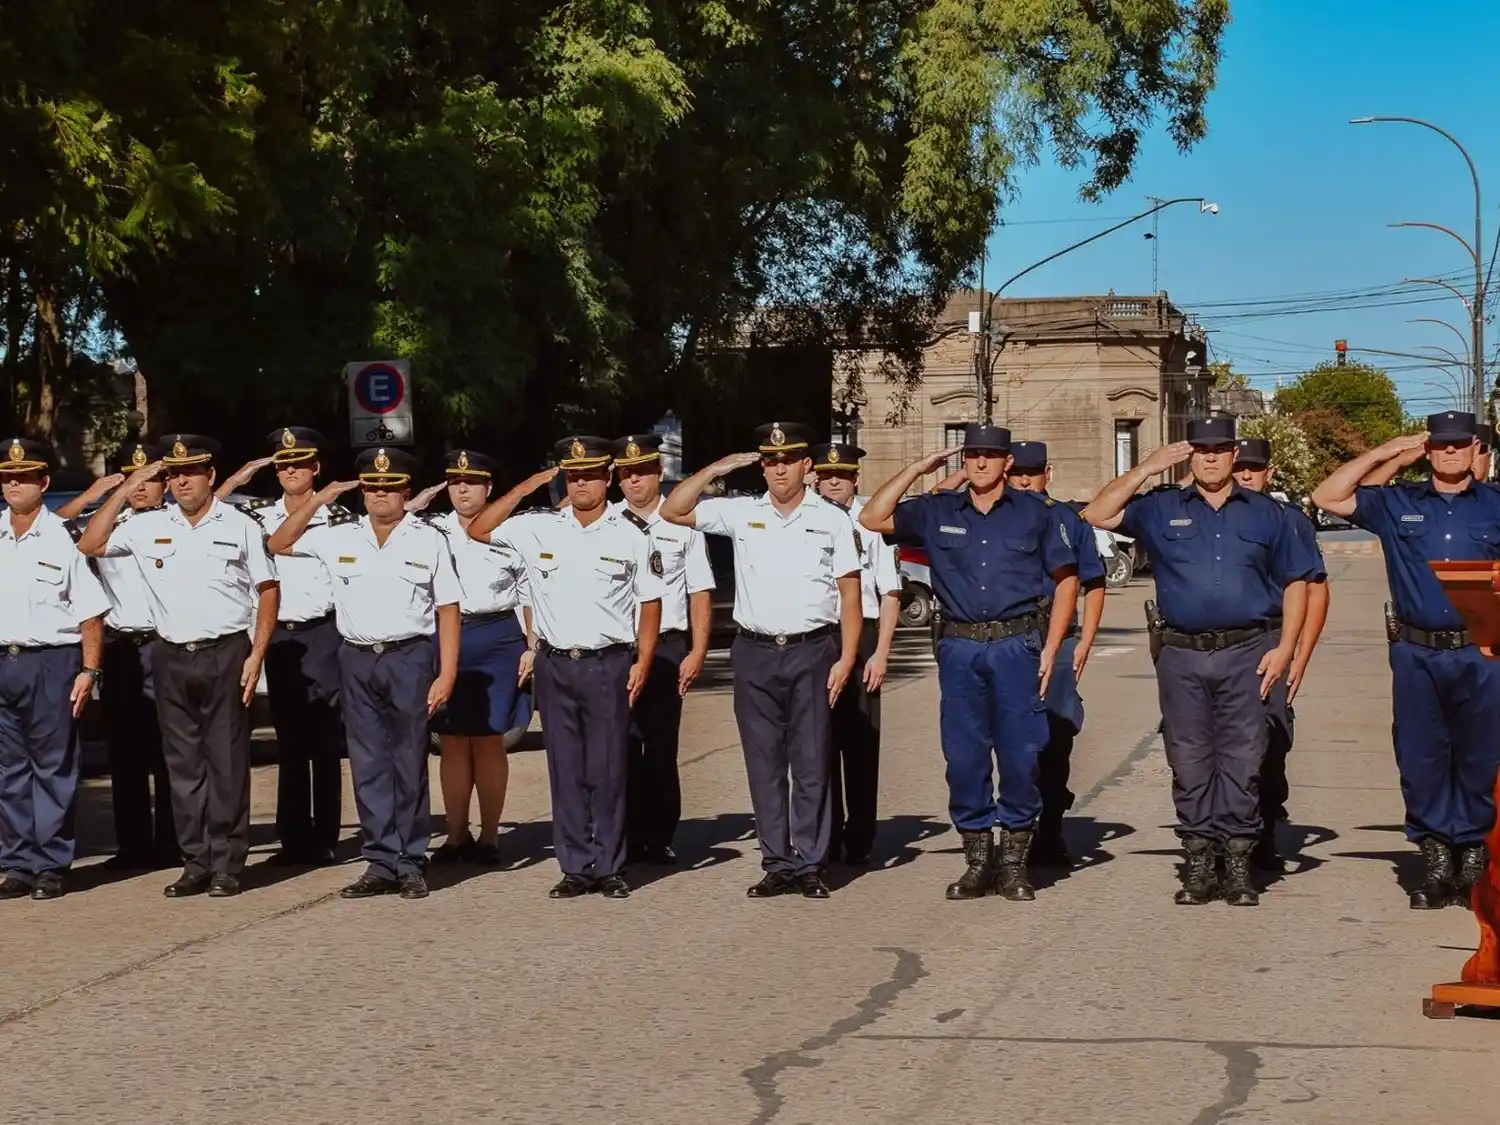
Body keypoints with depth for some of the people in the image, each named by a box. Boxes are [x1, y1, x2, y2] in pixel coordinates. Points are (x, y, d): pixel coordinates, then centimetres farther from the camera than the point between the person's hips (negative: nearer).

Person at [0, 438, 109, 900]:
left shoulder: (64, 537, -2)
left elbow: (91, 613, -3)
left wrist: (88, 671, -9)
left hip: (51, 661, -4)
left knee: (53, 767, 0)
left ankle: (51, 866, 5)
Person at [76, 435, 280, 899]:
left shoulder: (240, 526, 3)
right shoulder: (148, 527, 9)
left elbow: (268, 590, 3)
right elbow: (89, 545, 7)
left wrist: (257, 655, -5)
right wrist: (124, 490, 3)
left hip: (226, 654, -3)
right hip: (172, 657, 3)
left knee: (226, 761, -2)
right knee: (183, 764, 5)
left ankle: (226, 864, 2)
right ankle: (195, 862, 11)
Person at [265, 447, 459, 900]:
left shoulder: (428, 540, 3)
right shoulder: (339, 536, 9)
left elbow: (447, 610, 1)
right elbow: (277, 544, 15)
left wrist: (447, 674, -6)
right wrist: (317, 501, 5)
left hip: (411, 658, -3)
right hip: (358, 660, 3)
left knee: (410, 766, 0)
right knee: (368, 766, 4)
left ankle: (411, 864, 6)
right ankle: (380, 863, 9)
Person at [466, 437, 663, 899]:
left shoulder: (629, 537, 3)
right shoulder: (539, 528, 6)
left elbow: (650, 602, 7)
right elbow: (478, 530, 8)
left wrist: (642, 662, -2)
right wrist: (526, 489, 3)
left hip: (608, 665, -2)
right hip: (555, 665, 2)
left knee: (607, 771, 0)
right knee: (565, 771, 5)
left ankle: (610, 868, 7)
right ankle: (576, 868, 10)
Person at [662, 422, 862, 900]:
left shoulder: (832, 521, 4)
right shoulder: (741, 513, 8)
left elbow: (850, 593, 2)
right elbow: (673, 511, 5)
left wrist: (846, 658, -6)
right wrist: (716, 470, -2)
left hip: (813, 651, -2)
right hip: (755, 651, 2)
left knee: (812, 764, 0)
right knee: (764, 764, 5)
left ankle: (810, 865, 4)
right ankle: (777, 865, 11)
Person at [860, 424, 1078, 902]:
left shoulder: (1036, 513, 7)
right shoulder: (936, 513, 11)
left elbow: (1066, 579, 7)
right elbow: (872, 518, 5)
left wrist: (1051, 648, -1)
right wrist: (916, 469, 4)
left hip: (1016, 646, -2)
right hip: (959, 648, 2)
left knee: (1020, 755, -2)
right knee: (963, 756, 2)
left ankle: (1015, 862, 8)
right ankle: (977, 859, 12)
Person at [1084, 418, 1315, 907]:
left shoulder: (1265, 513, 11)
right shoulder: (1160, 509, 11)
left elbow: (1296, 581, 11)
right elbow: (1097, 515, 0)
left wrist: (1284, 648, 1)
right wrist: (1146, 469, -4)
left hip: (1247, 653, -1)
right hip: (1182, 654, 1)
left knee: (1242, 759, -3)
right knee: (1189, 762, 2)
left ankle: (1239, 865, 2)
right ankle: (1199, 864, 8)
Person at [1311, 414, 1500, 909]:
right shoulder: (1397, 505, 9)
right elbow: (1328, 497, 4)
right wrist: (1381, 454, 0)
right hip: (1416, 654, 1)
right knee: (1421, 760, 3)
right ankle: (1436, 859, 12)